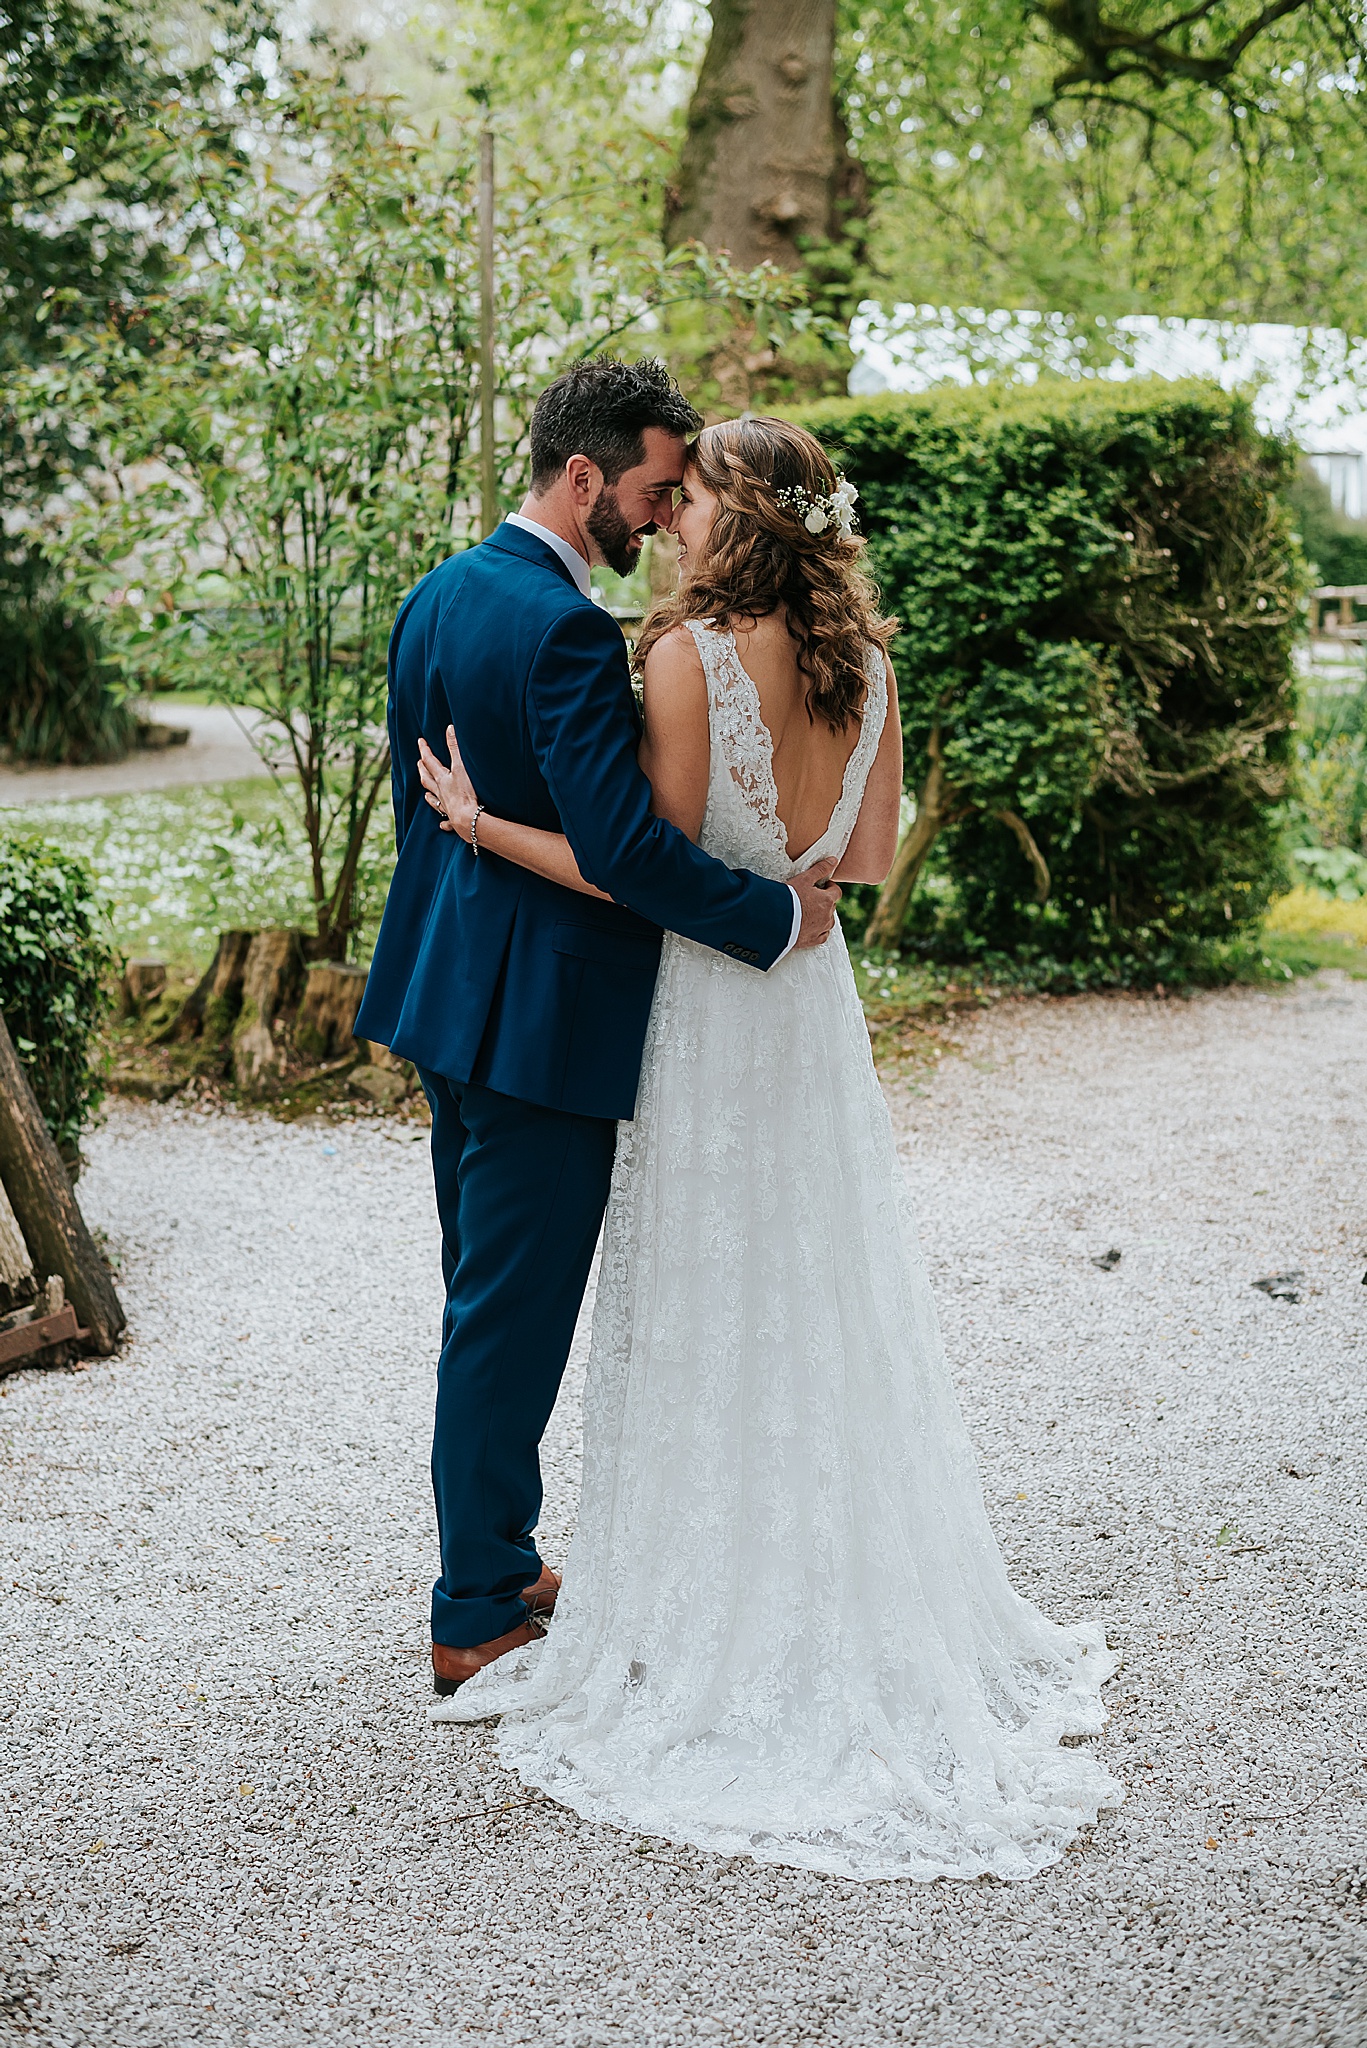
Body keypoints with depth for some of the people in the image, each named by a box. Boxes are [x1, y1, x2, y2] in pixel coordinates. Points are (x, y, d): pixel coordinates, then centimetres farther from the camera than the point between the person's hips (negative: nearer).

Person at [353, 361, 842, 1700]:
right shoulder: (564, 631, -21)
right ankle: (480, 1616, 14)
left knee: (484, 1297, 19)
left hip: (453, 984, 10)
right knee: (513, 1312, 1)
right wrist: (782, 913, -17)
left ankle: (494, 1564, 32)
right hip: (538, 1011, -10)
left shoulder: (438, 595, 8)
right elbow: (623, 847, -28)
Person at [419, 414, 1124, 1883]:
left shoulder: (691, 655, -17)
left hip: (708, 1007, -6)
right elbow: (870, 861, 6)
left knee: (707, 1315, 4)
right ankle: (875, 1611, 25)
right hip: (815, 1004, 6)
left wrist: (482, 822, -11)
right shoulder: (865, 661, 3)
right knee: (826, 1301, 15)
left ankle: (712, 1624, 15)